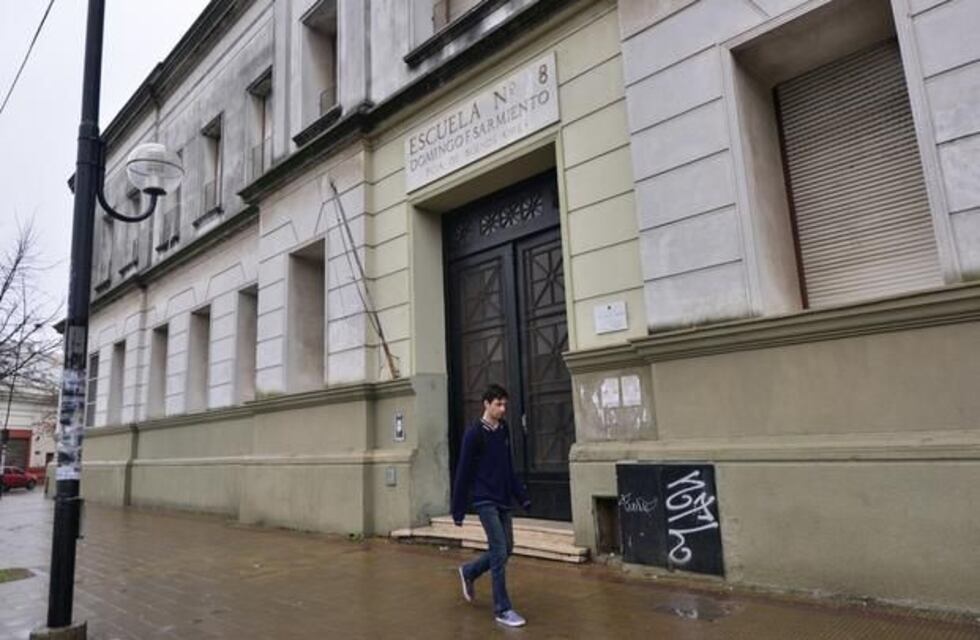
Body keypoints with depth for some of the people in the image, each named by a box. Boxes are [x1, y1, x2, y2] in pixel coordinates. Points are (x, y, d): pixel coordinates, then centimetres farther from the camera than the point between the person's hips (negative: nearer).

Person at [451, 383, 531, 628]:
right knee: (499, 552, -7)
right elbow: (463, 473, -10)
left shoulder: (504, 431, 7)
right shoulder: (474, 433, -12)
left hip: (503, 501, 7)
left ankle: (469, 572, 36)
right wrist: (458, 510, -9)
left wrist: (523, 496, 11)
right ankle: (502, 609, 6)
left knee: (506, 549, 13)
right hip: (485, 501, -7)